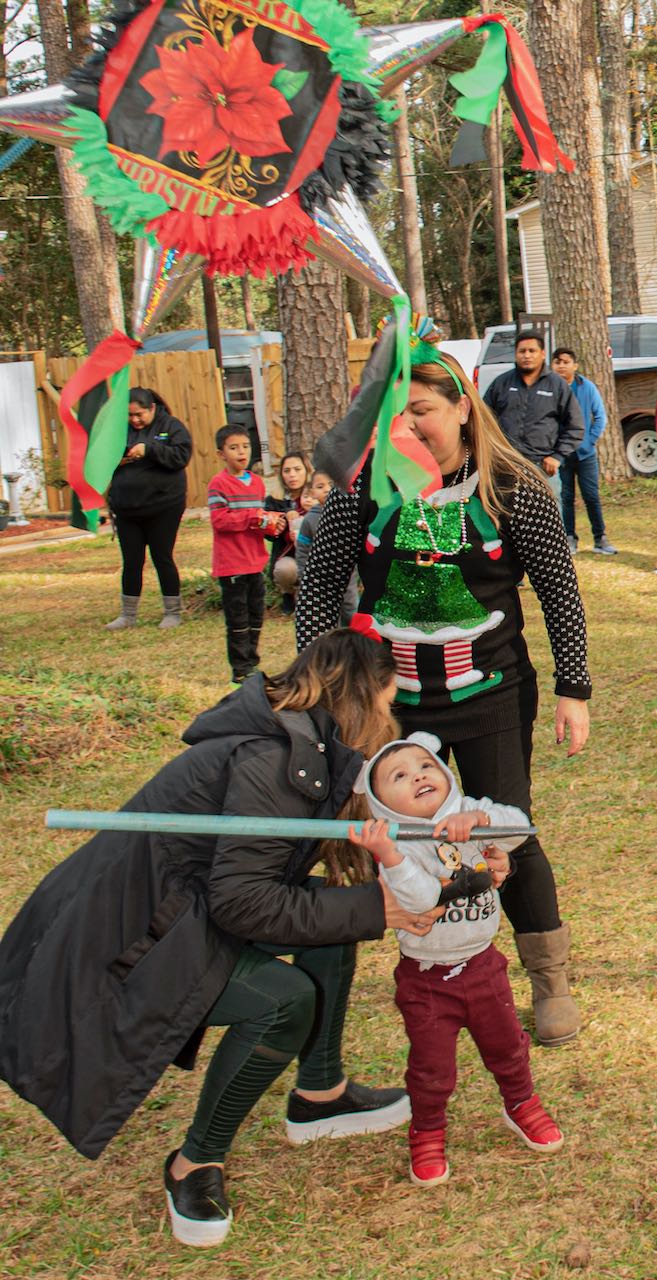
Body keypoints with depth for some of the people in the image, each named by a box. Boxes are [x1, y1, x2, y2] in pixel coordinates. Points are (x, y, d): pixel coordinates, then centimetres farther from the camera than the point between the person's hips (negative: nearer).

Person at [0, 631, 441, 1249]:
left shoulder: (308, 747, 5)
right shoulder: (268, 762, -25)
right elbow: (239, 901, -28)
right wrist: (369, 908, -22)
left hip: (174, 905, 10)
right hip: (117, 940, -10)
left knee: (332, 907, 4)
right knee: (285, 997, -25)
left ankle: (319, 1095, 17)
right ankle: (195, 1164, -4)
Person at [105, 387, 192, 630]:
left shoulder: (171, 426, -3)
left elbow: (182, 455, -16)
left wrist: (149, 450, -24)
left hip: (163, 507, -4)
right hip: (126, 509, 4)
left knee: (163, 559, 3)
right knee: (131, 562, 9)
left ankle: (173, 613, 15)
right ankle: (128, 615, 19)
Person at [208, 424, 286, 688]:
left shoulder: (257, 482, 12)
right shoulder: (219, 484, -9)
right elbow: (219, 520, -19)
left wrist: (272, 522, -6)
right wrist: (257, 517, -22)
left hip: (255, 561, 7)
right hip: (231, 564, -7)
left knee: (256, 615, 13)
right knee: (238, 619, -2)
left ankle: (252, 663, 25)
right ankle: (241, 669, 5)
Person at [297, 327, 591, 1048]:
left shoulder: (514, 492, -11)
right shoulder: (364, 487, -8)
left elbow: (560, 593, -3)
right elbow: (318, 588, 0)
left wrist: (573, 690, -4)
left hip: (491, 697, -2)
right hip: (393, 701, 2)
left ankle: (550, 982, 24)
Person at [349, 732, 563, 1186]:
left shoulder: (471, 812, -8)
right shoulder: (398, 842, -20)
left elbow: (518, 825, -24)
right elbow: (420, 897, -34)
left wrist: (476, 817, -42)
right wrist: (388, 856, -50)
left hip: (483, 964, 4)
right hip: (425, 977, -4)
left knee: (506, 1044, 22)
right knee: (432, 1068, 6)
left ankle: (521, 1104, 49)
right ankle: (427, 1133, 32)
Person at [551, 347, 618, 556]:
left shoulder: (587, 387, -3)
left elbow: (600, 417, 4)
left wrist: (591, 441, -5)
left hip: (585, 453, 1)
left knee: (592, 496, 4)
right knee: (566, 497, 7)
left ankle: (600, 538, 13)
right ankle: (569, 538, 17)